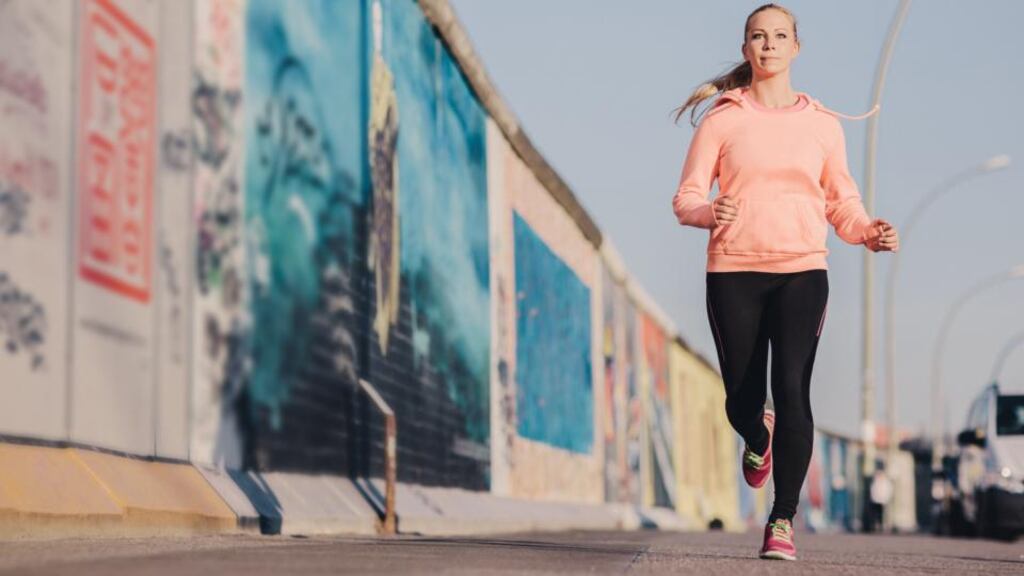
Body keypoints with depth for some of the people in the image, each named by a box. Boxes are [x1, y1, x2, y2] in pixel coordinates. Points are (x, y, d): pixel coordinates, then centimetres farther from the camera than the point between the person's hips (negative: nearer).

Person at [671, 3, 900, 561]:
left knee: (792, 391, -13)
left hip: (802, 270, 0)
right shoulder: (722, 119, 5)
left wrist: (868, 232, -5)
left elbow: (841, 200, 16)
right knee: (742, 398, 4)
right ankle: (759, 439, 42)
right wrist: (710, 213, -20)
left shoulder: (822, 124, 11)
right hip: (734, 272, 0)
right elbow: (686, 198, 3)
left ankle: (783, 520, -6)